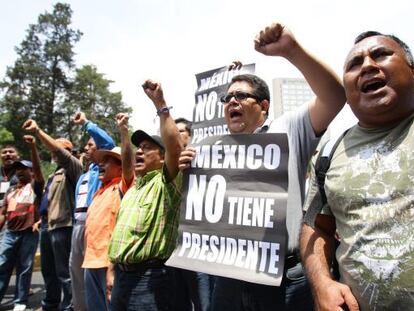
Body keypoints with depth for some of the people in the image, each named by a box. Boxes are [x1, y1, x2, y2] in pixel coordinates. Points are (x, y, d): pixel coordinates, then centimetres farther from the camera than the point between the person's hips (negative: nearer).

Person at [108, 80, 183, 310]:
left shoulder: (165, 183, -7)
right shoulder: (134, 188, 19)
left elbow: (175, 148, -27)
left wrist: (160, 104, -26)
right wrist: (113, 270, 19)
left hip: (150, 277, -8)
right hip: (122, 275, 8)